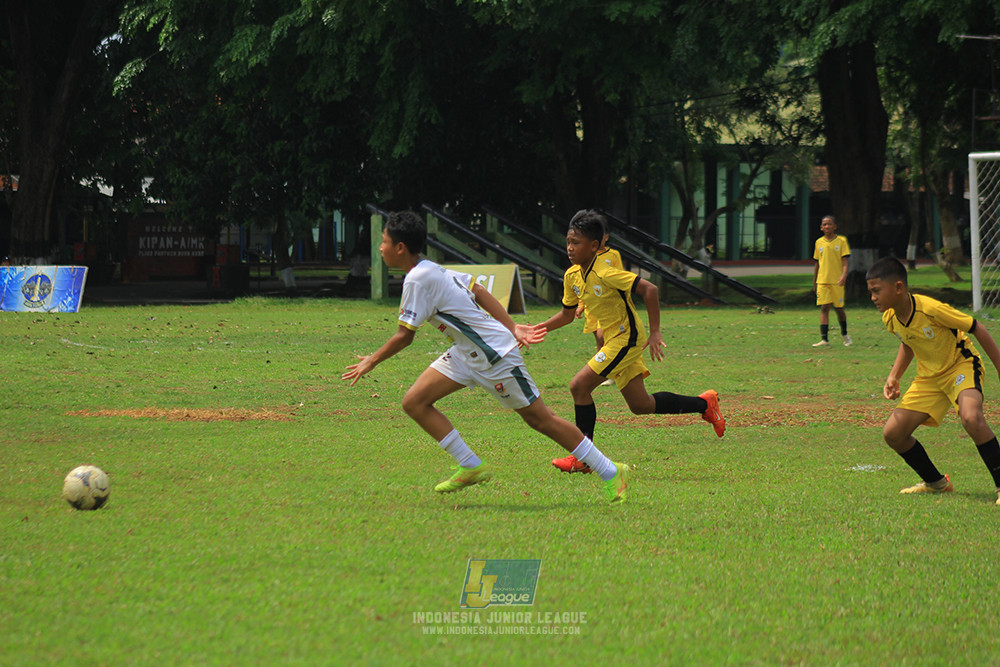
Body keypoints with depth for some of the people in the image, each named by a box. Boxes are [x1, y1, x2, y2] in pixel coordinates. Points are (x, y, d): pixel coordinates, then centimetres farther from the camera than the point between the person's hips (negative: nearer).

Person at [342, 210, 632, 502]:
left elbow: (404, 336, -18)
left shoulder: (417, 280, -22)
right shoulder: (431, 270, 6)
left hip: (495, 356, -10)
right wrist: (512, 328, 12)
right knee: (414, 402, 1)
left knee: (540, 419, -1)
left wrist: (371, 361, -4)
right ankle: (471, 467, 5)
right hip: (467, 354, 10)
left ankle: (612, 473, 9)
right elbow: (478, 291, 11)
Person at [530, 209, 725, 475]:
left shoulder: (605, 272, -21)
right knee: (639, 405, 13)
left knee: (579, 386, -16)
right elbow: (567, 314, 18)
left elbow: (649, 289, -24)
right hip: (613, 340, 9)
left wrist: (655, 333, -23)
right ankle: (704, 404, 28)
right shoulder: (572, 276, 4)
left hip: (627, 338, -9)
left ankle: (583, 457, -7)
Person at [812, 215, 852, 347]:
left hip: (837, 281, -2)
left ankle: (844, 334, 29)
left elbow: (845, 261, -6)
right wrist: (814, 283, 19)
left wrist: (844, 275, -23)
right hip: (822, 280, 2)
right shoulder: (819, 243, 9)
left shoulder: (841, 241, 0)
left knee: (839, 308, 5)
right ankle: (824, 339, -10)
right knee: (824, 308, -6)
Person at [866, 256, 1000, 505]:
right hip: (929, 377, 7)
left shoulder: (931, 309, -29)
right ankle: (936, 483, 18)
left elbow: (978, 330, -17)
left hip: (962, 365, -7)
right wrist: (894, 377, 2)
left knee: (971, 418, -36)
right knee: (893, 433, -2)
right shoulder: (890, 318, -7)